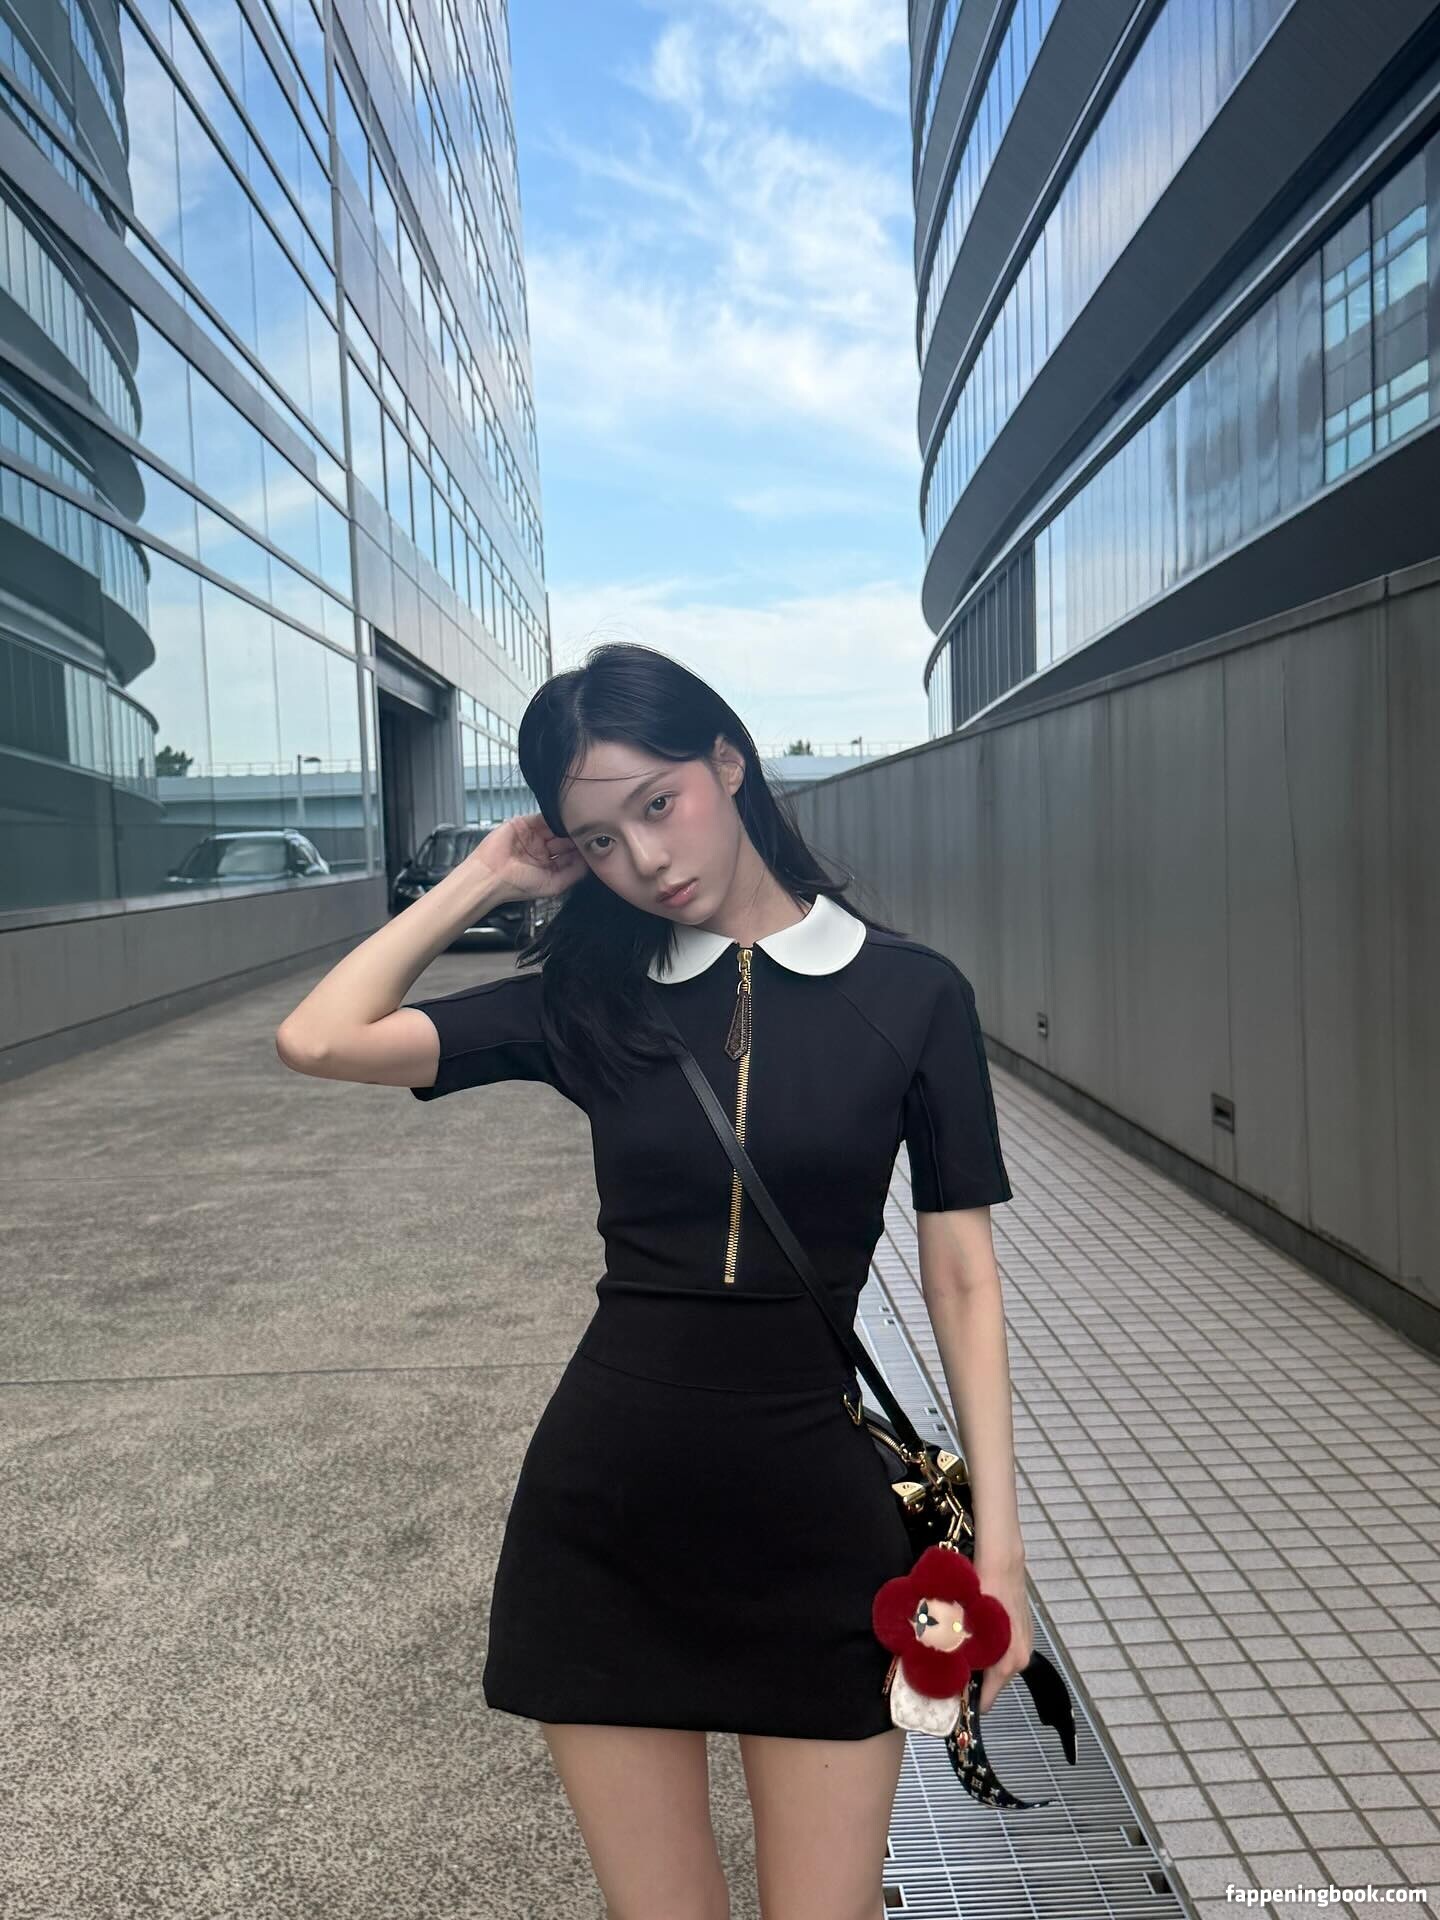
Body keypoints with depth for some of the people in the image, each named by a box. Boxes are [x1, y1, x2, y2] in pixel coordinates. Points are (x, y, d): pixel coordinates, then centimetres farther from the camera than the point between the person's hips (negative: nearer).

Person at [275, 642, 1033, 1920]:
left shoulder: (910, 994, -4)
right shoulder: (595, 998, 1)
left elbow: (961, 1276, -2)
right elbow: (322, 1039, -7)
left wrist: (997, 1535, -5)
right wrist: (490, 878, -2)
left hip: (813, 1512, -1)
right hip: (604, 1509, 2)